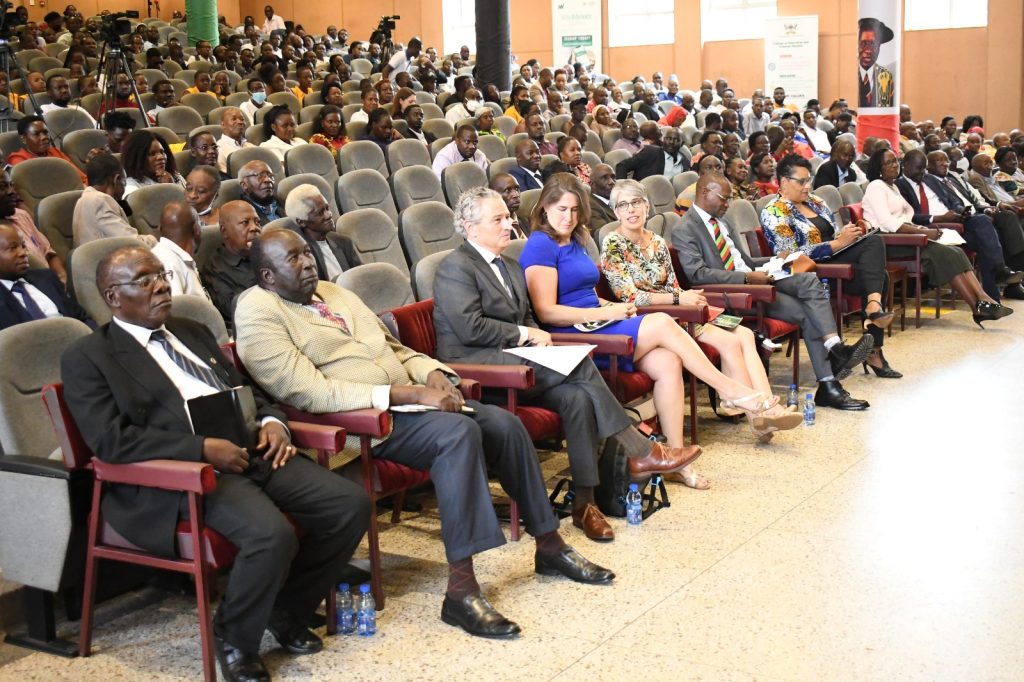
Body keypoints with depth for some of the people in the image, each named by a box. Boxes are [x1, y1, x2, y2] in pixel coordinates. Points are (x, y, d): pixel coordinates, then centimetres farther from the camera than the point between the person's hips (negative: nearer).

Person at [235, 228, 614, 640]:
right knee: (459, 432, -30)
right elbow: (311, 392, -20)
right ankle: (461, 590, -29)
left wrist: (432, 374, 0)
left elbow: (394, 348, 23)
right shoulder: (259, 313, -9)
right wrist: (408, 393, -23)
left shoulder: (334, 293, 17)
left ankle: (549, 546, 13)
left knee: (504, 424, -5)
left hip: (408, 398, 8)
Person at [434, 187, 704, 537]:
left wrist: (537, 337, 4)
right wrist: (524, 334, -9)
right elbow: (470, 328, -16)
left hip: (512, 363, 8)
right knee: (579, 362, -25)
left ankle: (584, 502, -21)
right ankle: (639, 451, -17)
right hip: (476, 369, -8)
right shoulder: (455, 268, -5)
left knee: (576, 395, -23)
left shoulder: (511, 268, 24)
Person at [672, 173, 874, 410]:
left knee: (808, 280, -17)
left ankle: (836, 348, -29)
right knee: (806, 313, -18)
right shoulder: (684, 230, -8)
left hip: (751, 278, 8)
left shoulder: (720, 221, 20)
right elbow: (697, 274, -21)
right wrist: (747, 278, -25)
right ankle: (828, 385, -12)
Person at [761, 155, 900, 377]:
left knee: (874, 241, -21)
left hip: (836, 258, 7)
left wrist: (848, 233, -2)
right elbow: (792, 255, -15)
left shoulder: (815, 202, 19)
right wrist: (837, 243, -18)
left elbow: (834, 233, 23)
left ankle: (874, 305, -31)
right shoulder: (774, 213, -5)